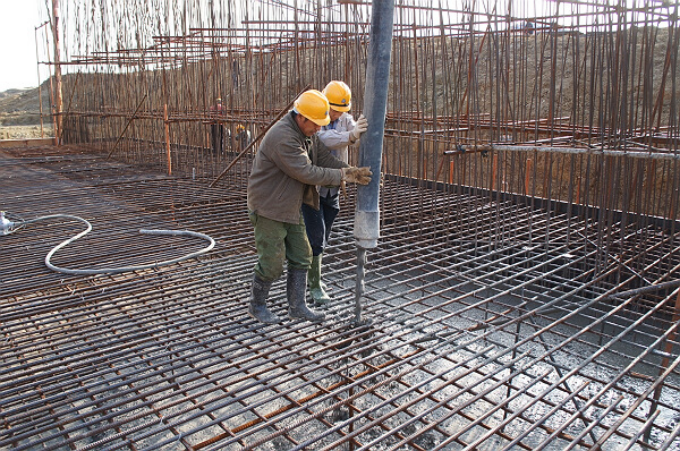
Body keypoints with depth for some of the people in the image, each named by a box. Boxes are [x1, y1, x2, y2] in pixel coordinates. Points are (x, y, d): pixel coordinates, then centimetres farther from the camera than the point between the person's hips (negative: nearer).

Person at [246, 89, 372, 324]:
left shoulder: (308, 133, 5)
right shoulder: (282, 137, -27)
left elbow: (326, 159, 4)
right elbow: (306, 172, -29)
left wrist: (352, 172, -12)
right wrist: (343, 175, -25)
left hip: (291, 207, 9)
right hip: (269, 208, -9)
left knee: (301, 257, 11)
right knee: (272, 262, 0)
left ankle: (297, 306, 23)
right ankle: (257, 306, 22)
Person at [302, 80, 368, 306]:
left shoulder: (346, 120, 2)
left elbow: (358, 136, -17)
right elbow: (324, 139, -34)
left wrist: (362, 130, -41)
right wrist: (350, 136, -50)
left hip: (333, 188, 6)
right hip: (311, 186, -5)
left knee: (323, 236, 15)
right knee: (316, 236, -8)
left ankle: (311, 275, 33)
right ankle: (315, 285, 4)